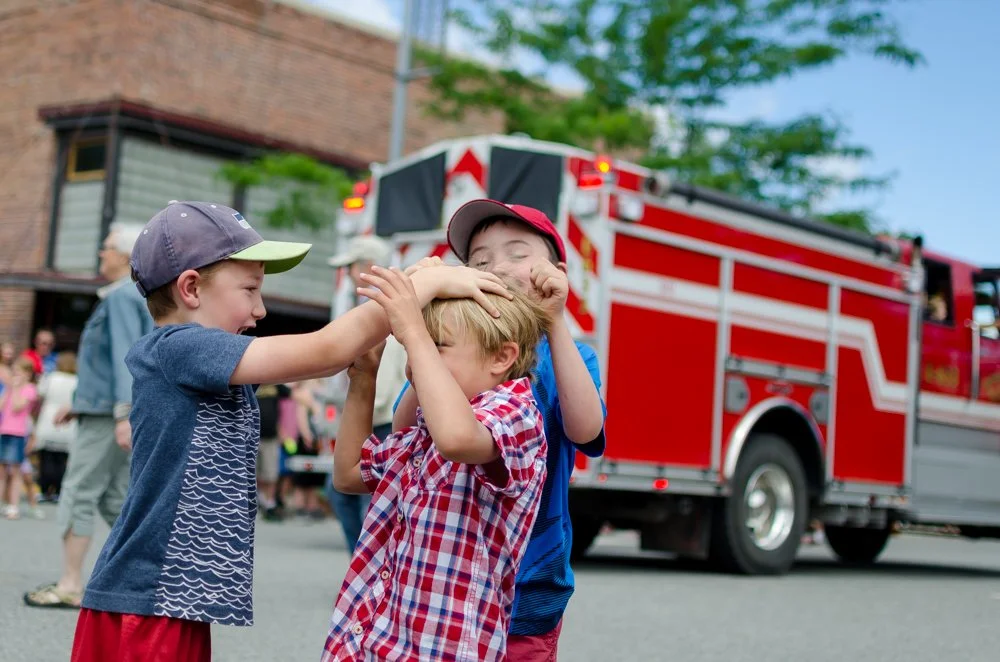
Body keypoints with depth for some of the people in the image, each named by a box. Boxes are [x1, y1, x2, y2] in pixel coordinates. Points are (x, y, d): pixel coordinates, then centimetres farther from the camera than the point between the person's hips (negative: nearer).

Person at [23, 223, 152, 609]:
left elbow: (125, 356, -21)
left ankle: (70, 586, -3)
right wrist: (82, 403, 26)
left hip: (107, 416, -10)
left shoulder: (122, 296, -11)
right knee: (114, 499, 11)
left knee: (78, 494, -6)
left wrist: (123, 413, -28)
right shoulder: (139, 297, 19)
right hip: (104, 409, 10)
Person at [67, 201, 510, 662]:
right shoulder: (175, 348, -15)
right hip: (148, 603, -9)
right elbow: (325, 351, -19)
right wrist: (429, 282, -14)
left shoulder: (218, 364, 13)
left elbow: (324, 359, 9)